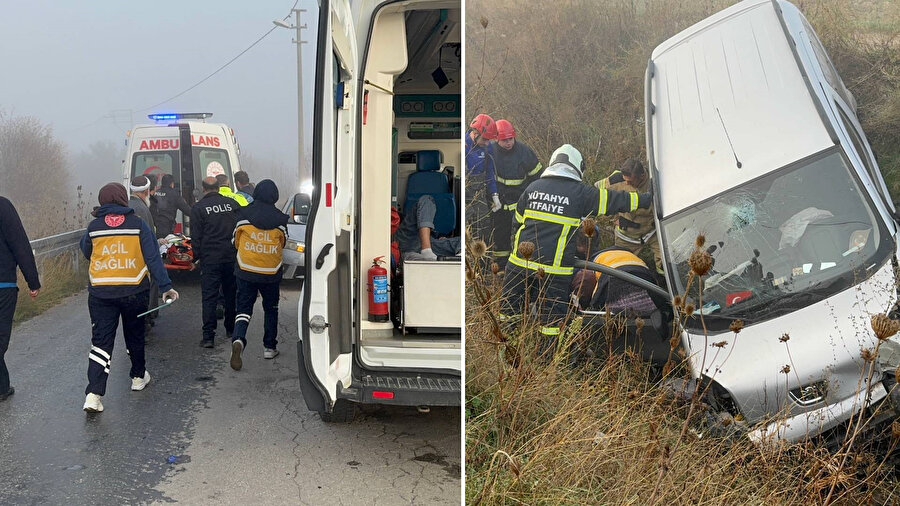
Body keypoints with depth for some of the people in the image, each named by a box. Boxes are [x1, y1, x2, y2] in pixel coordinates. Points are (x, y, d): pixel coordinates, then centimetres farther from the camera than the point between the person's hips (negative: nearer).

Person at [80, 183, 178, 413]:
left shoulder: (93, 227, -1)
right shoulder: (138, 225, -5)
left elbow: (86, 253, 16)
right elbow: (153, 258, -7)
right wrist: (165, 286, -6)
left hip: (100, 292, 0)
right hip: (134, 291, 0)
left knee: (101, 341, 0)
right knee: (135, 335, 20)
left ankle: (93, 394, -11)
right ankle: (138, 376, 38)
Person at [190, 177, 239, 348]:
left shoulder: (198, 208, -4)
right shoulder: (233, 204, 5)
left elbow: (196, 237, -5)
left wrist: (196, 257, 5)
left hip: (210, 259, -3)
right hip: (232, 257, 3)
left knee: (209, 297, -2)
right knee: (231, 294, 17)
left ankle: (208, 336, -7)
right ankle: (231, 329, 28)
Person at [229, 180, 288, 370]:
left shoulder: (244, 215, -7)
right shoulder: (280, 219, -6)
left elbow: (236, 241, 5)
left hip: (246, 270, 0)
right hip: (271, 273, 0)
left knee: (244, 308, 5)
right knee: (271, 309, 18)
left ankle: (238, 339, -20)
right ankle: (269, 347, 21)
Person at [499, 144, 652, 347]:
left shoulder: (533, 187, 10)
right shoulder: (580, 193, -2)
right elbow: (615, 200, 1)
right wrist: (648, 199, 11)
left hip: (520, 261, 4)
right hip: (555, 268, -4)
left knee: (509, 308, 15)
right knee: (552, 316, 6)